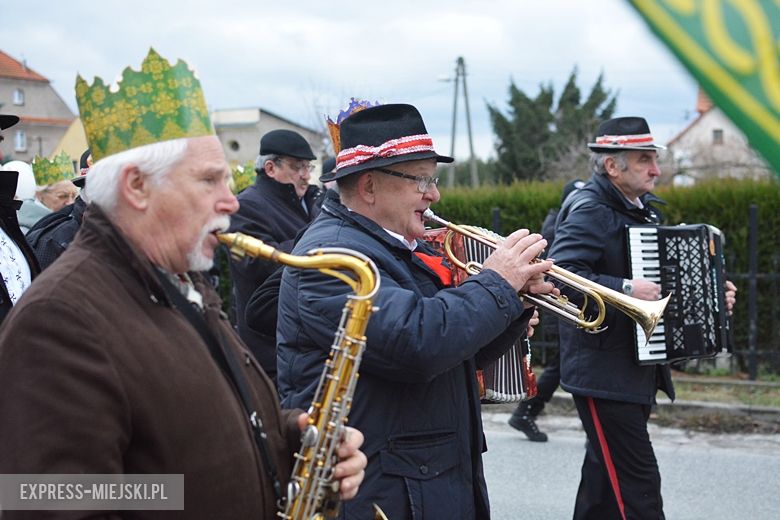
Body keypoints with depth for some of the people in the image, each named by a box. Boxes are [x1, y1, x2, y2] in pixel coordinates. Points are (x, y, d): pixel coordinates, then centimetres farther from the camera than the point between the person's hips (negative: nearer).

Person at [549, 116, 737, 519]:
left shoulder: (642, 208, 14)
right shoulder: (589, 211, -14)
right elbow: (560, 274, -27)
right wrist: (626, 290, -30)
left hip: (638, 370, 9)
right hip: (604, 375, -9)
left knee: (606, 473, 19)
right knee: (638, 484, -10)